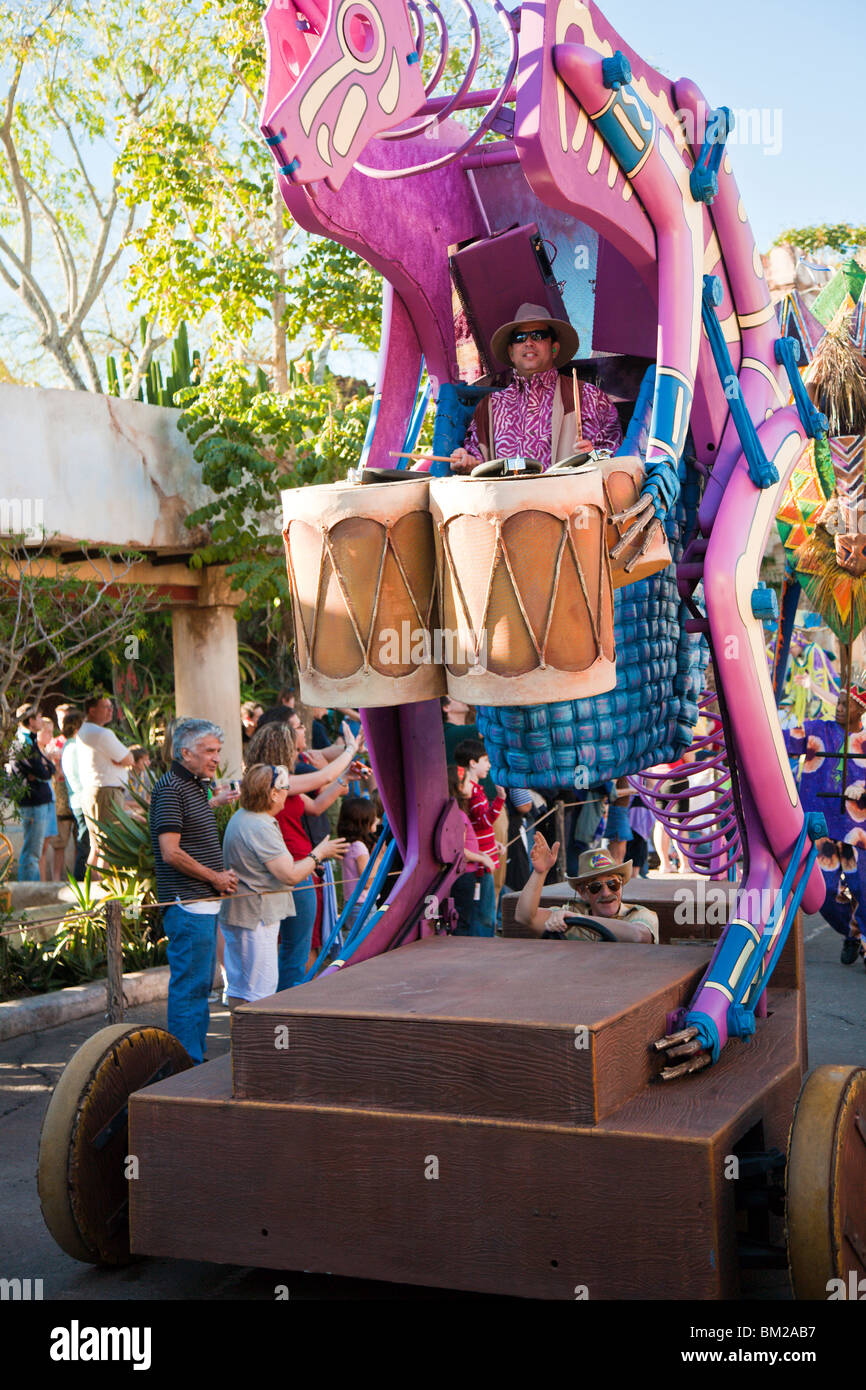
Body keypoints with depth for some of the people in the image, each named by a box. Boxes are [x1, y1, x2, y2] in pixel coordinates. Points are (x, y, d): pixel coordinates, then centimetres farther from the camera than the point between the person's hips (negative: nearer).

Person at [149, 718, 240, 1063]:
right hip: (187, 904, -10)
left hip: (204, 901, 10)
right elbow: (171, 853, -19)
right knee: (189, 984, -6)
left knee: (201, 982, 15)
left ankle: (196, 1057, 24)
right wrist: (216, 877, -11)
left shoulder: (198, 785, 16)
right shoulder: (170, 788, -14)